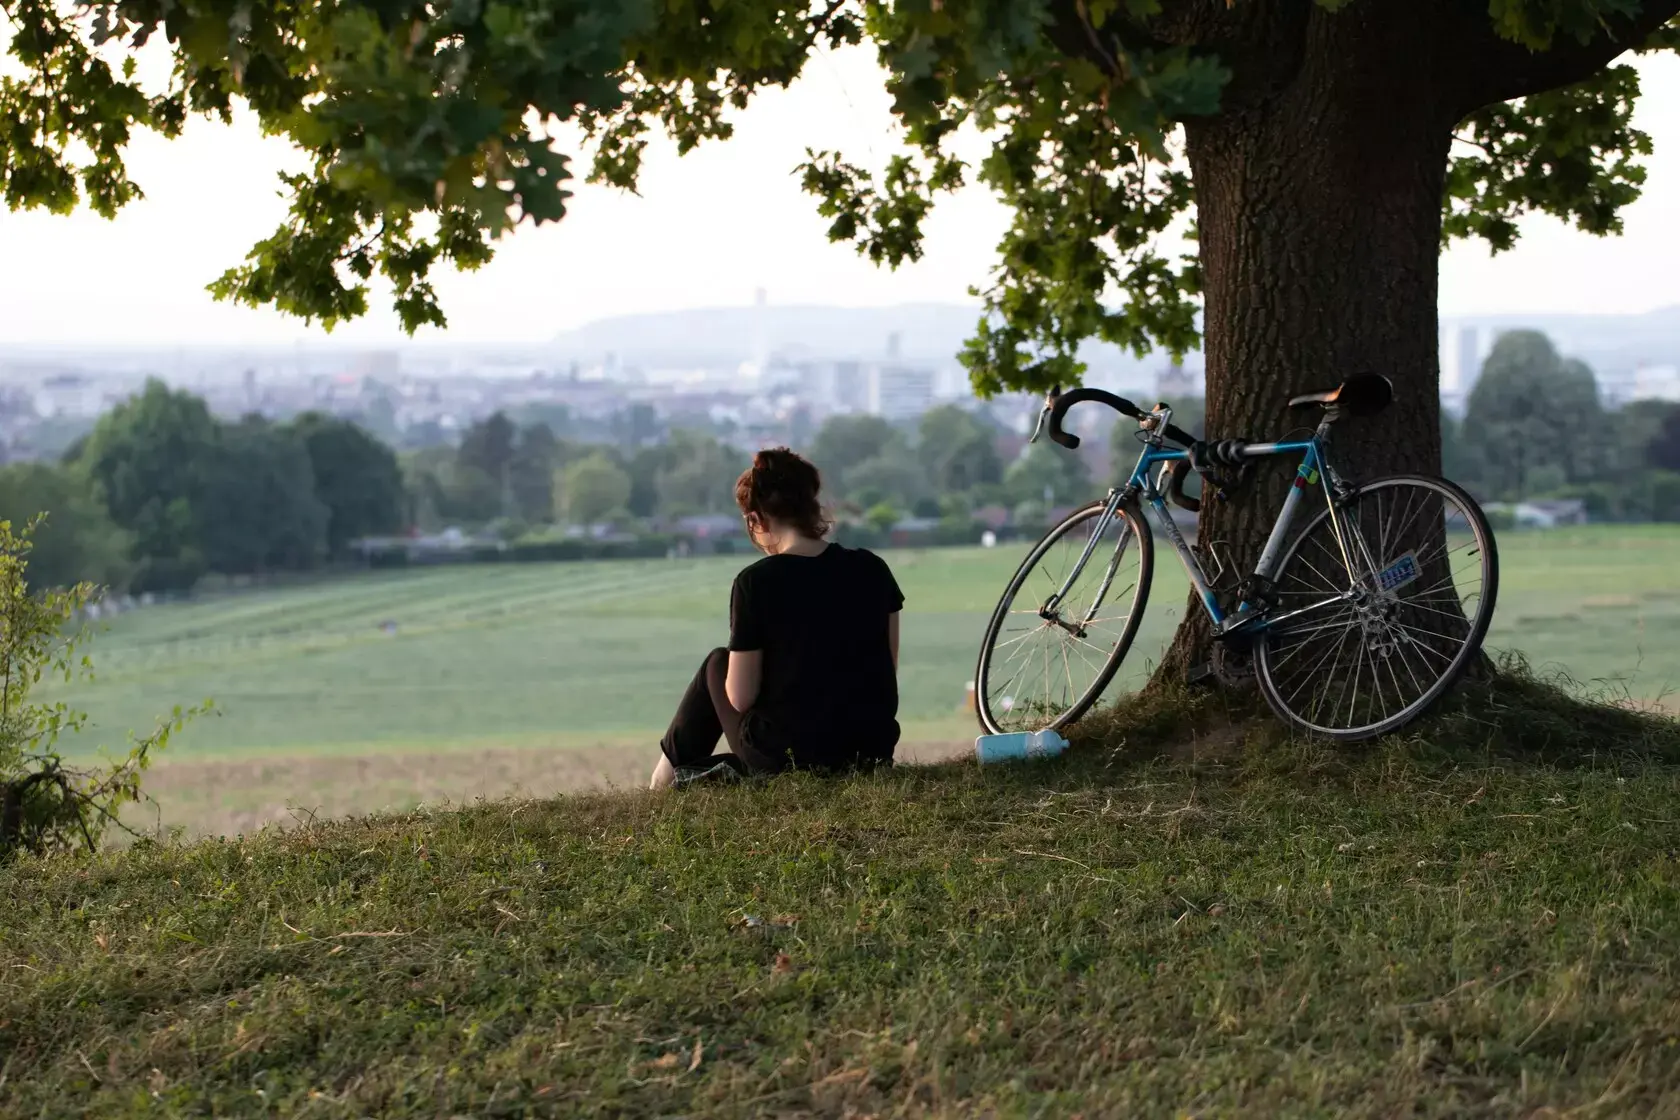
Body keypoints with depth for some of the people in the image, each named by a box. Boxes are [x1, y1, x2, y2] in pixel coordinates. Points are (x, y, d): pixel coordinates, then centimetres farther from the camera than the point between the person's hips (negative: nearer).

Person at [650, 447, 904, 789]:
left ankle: (669, 772, 37)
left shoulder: (756, 582, -14)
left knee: (717, 666, 25)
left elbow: (740, 698, -11)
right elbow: (887, 671, 5)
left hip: (787, 758, -4)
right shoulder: (872, 569, -2)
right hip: (873, 752, 4)